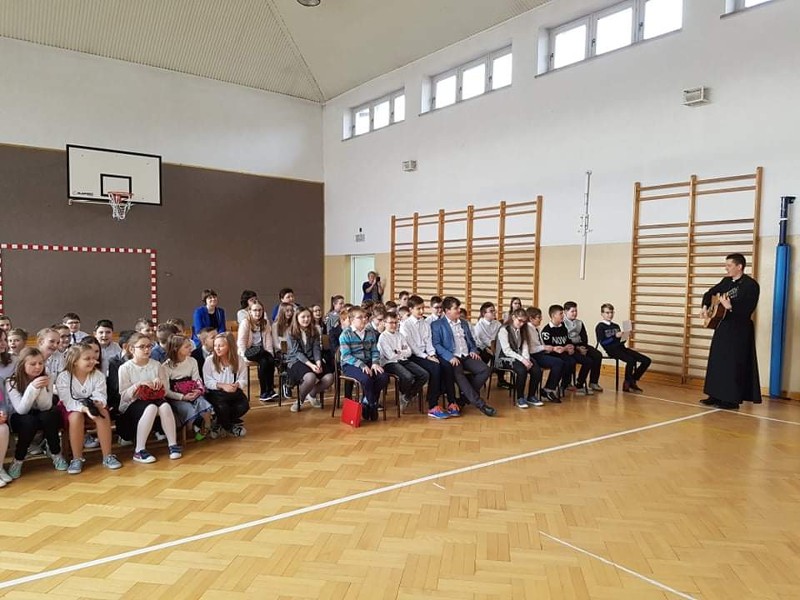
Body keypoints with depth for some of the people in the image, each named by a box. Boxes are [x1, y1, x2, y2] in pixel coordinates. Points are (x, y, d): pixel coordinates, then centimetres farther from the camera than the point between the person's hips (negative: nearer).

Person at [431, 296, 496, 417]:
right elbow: (436, 344, -9)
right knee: (458, 374, -36)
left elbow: (471, 340, 28)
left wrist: (473, 350, 5)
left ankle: (467, 395, -3)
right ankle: (479, 403, -30)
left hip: (467, 356, 6)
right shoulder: (437, 324, 2)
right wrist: (450, 357, -22)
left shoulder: (464, 323, 23)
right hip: (451, 358, -5)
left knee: (485, 370, -19)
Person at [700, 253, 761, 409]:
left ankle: (732, 400, 4)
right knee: (716, 362, 10)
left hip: (739, 330, -8)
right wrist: (705, 307, 6)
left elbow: (748, 309, -21)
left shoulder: (750, 284, -13)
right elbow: (709, 293, 22)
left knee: (734, 364, -4)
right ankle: (717, 396, 19)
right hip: (722, 327, 8)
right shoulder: (726, 281, 8)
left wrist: (730, 307, -33)